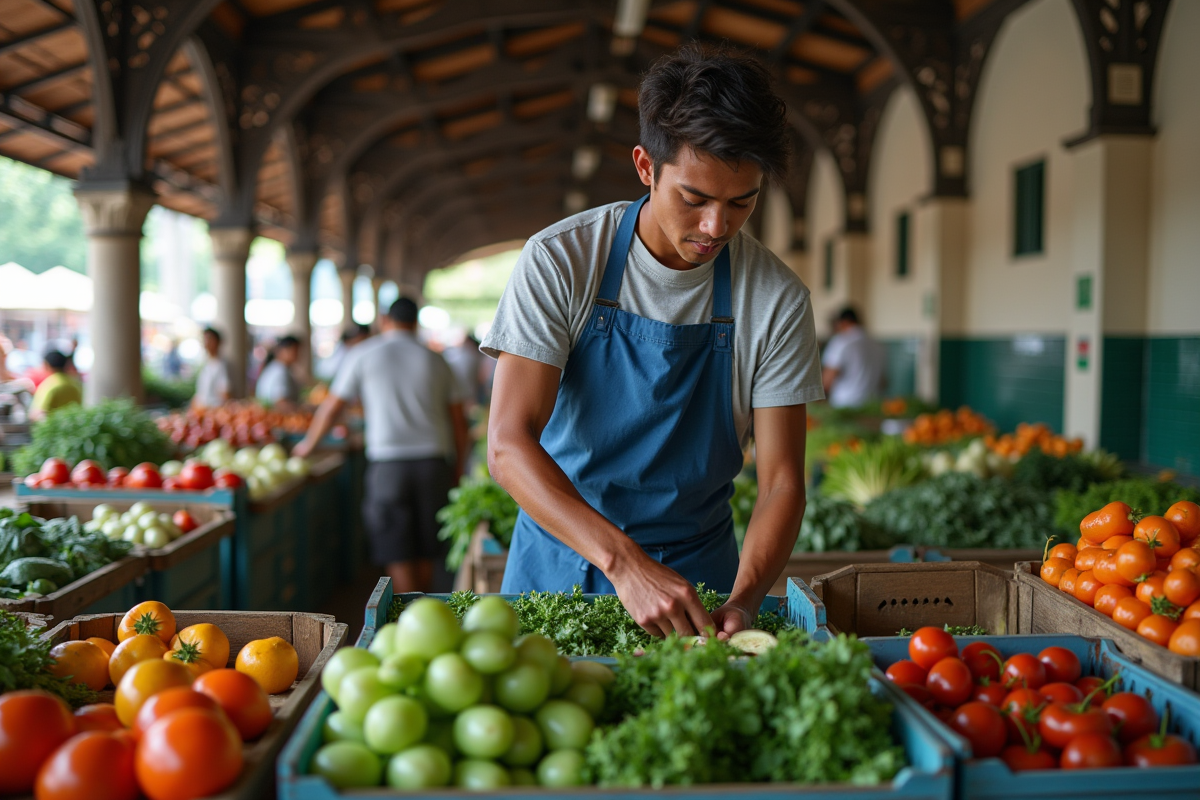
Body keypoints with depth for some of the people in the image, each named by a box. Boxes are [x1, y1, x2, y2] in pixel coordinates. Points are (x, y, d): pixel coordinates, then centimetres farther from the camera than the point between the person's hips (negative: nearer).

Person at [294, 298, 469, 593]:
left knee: (398, 555, 0)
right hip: (433, 461, 3)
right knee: (426, 551, 13)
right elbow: (458, 422, 9)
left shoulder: (363, 355, 4)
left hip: (388, 463, -3)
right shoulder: (434, 359, 10)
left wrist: (308, 444, 25)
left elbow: (331, 408, 9)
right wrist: (457, 470, 18)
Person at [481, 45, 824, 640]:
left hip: (697, 568, 1)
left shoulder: (778, 300, -9)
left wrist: (742, 600, -27)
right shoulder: (559, 262, -14)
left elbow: (781, 480, -8)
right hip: (560, 557, 0)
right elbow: (508, 445, -21)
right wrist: (624, 562, -34)